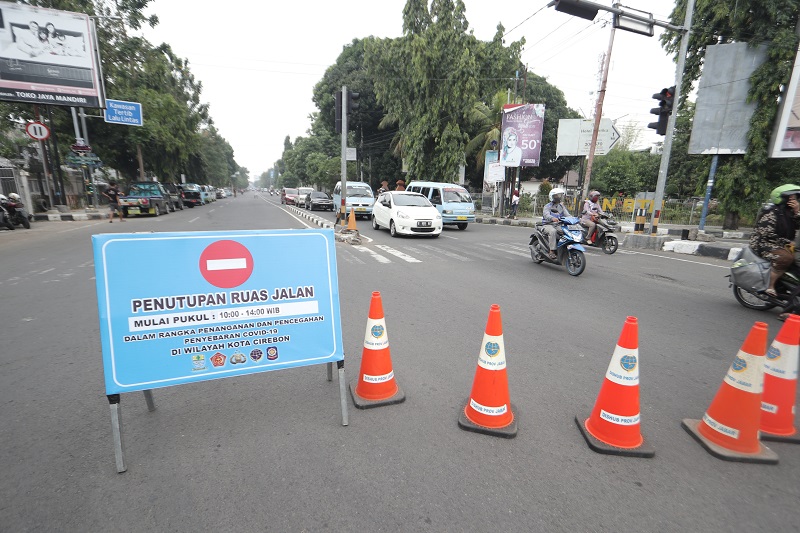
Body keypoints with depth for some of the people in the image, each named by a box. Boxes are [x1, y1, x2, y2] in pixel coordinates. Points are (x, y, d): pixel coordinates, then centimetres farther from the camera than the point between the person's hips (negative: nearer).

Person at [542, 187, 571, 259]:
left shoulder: (561, 206, 19)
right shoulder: (547, 206, 0)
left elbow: (567, 214, 7)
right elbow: (546, 215, -21)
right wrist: (553, 218, -43)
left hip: (558, 225, 5)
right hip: (548, 225, -5)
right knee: (553, 231, -37)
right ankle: (552, 251, -35)